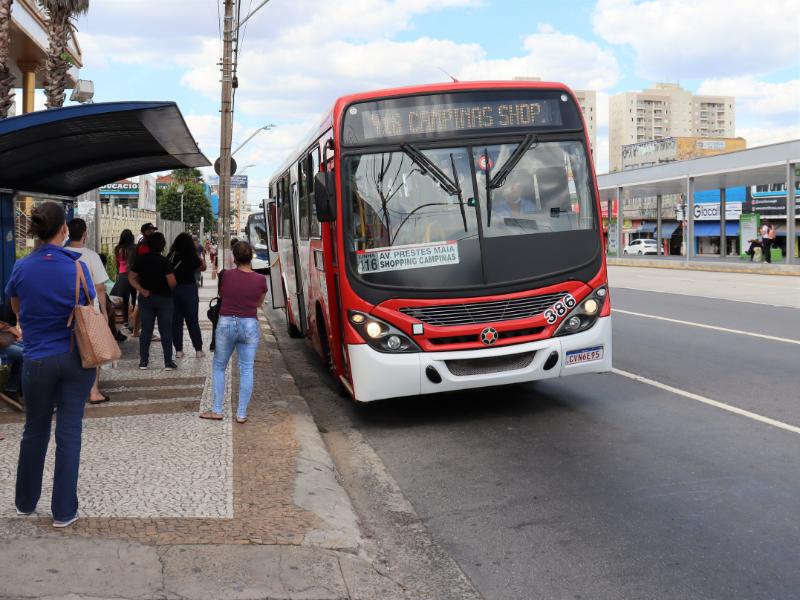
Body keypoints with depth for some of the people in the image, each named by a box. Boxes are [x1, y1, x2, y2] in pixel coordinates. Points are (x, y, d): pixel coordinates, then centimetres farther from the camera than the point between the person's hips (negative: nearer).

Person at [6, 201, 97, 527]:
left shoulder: (22, 268, -3)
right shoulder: (76, 265, -10)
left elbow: (17, 310, 12)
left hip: (38, 361, 2)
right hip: (76, 359, -1)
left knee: (35, 430, 17)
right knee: (69, 432, 5)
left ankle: (26, 501, 34)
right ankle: (64, 511, 11)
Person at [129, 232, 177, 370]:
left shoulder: (141, 260, -1)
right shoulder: (164, 261, -14)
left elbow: (131, 277, 1)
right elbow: (172, 282, -18)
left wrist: (141, 290, -4)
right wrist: (170, 289, 3)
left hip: (146, 298, 4)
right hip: (163, 298, -4)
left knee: (146, 330, 9)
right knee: (166, 331, 3)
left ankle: (143, 361, 12)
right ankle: (168, 362, 4)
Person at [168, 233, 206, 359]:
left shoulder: (171, 256, -4)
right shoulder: (192, 257, -9)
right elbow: (202, 267, 7)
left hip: (173, 290, 2)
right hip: (189, 289, -2)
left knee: (176, 321, 10)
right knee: (193, 321, 8)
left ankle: (178, 350, 11)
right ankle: (198, 349, 11)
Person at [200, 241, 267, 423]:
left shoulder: (227, 275, -7)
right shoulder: (260, 280, -6)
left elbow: (222, 295, 9)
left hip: (226, 323, 0)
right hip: (250, 326, 0)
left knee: (219, 367, 14)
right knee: (246, 370, 6)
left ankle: (217, 410, 15)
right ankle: (241, 414, 7)